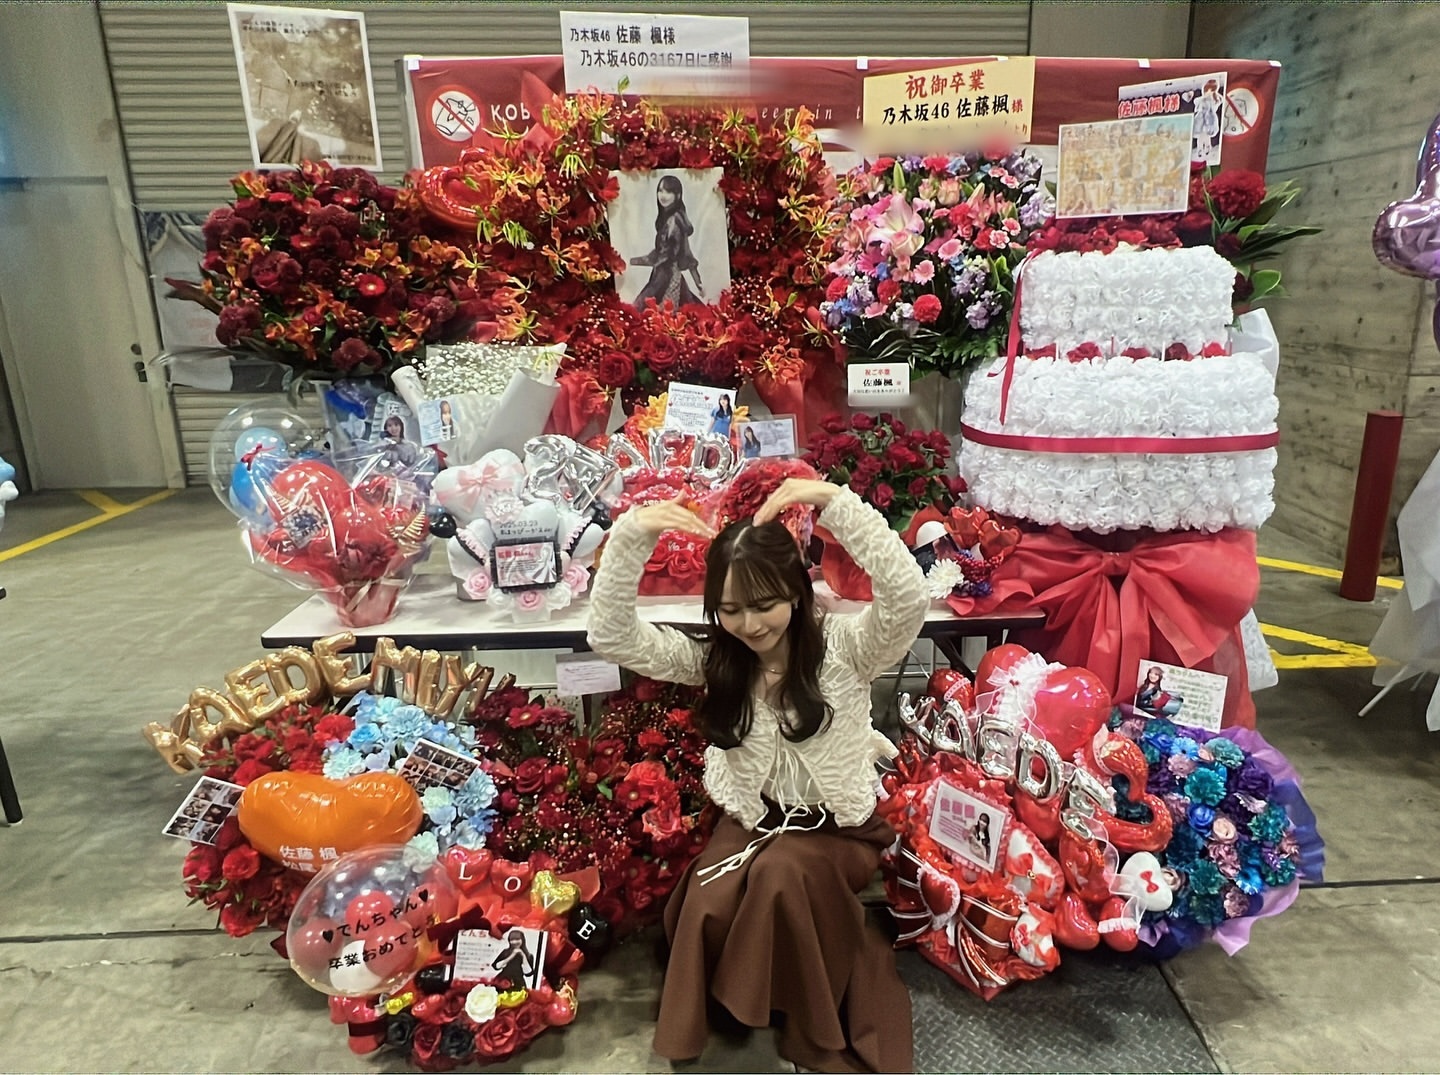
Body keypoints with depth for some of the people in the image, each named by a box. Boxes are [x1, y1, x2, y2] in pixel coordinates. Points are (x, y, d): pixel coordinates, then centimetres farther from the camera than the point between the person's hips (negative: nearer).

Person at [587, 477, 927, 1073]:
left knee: (781, 873, -32)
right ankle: (727, 1007, 9)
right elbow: (610, 636, -15)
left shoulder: (844, 646, -13)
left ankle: (819, 1025, -2)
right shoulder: (711, 658, -5)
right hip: (752, 816, 2)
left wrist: (836, 501, -40)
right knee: (707, 904, -26)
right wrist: (630, 535, -29)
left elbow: (907, 595, -34)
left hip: (838, 823, -2)